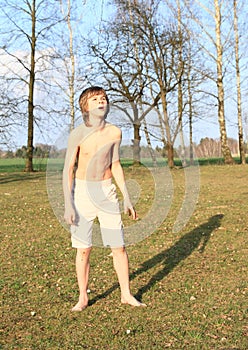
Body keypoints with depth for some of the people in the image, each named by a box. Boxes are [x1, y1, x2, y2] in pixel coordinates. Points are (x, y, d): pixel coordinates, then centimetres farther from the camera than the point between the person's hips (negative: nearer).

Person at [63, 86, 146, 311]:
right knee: (83, 248, 4)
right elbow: (68, 169, -8)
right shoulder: (78, 134, -9)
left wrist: (127, 198, 10)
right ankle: (83, 298, 20)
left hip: (107, 191, 3)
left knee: (118, 246, 3)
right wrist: (68, 204, -14)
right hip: (82, 191, -2)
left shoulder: (114, 132, 1)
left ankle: (126, 294, 20)